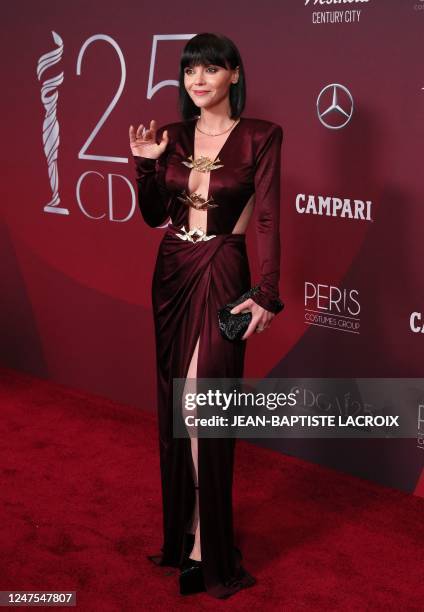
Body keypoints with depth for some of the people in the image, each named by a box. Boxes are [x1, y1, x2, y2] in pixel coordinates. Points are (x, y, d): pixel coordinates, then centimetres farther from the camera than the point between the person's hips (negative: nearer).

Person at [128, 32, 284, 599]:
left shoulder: (260, 136, -6)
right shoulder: (174, 136, 7)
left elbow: (268, 220, -10)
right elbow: (156, 216, 9)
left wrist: (267, 293, -17)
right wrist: (145, 163, -5)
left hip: (223, 274, -5)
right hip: (173, 271, 6)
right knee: (175, 402, 11)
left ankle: (205, 546, 3)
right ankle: (183, 521, 28)